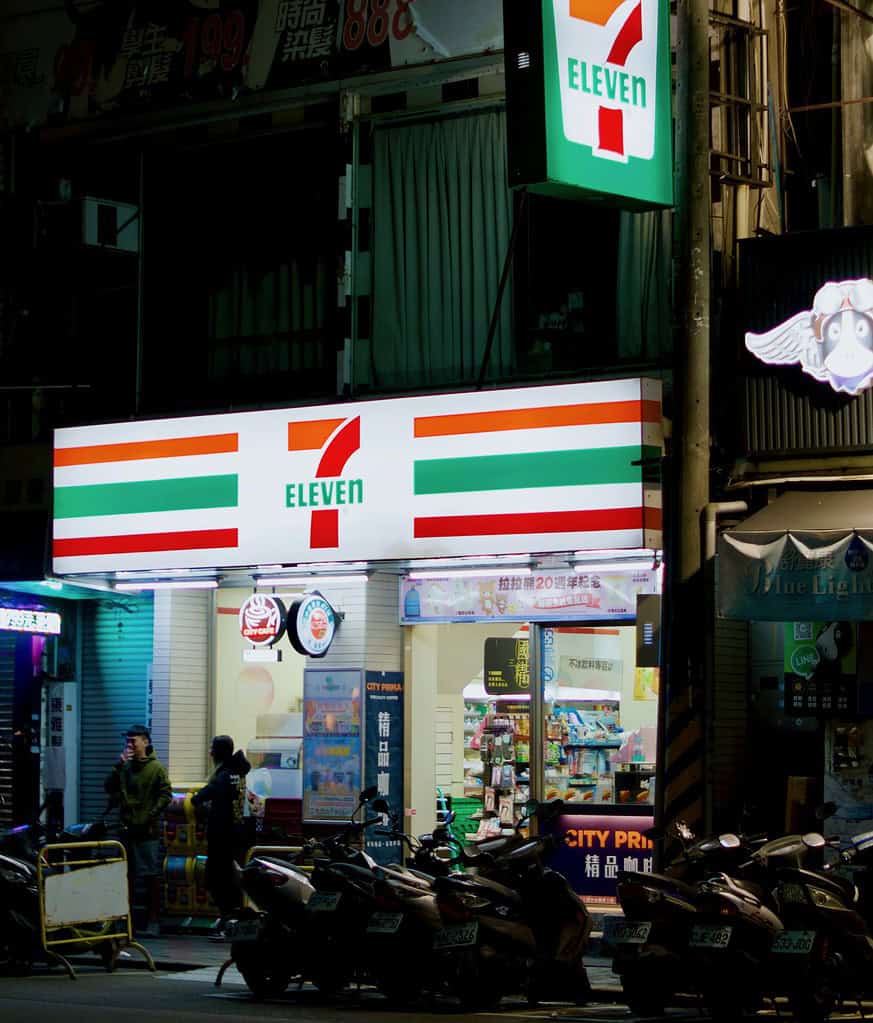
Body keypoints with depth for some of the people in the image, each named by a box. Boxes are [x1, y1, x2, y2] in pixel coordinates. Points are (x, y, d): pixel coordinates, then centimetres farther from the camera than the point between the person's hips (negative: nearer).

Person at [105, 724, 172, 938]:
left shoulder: (156, 768, -3)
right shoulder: (125, 767, 11)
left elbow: (165, 795, -6)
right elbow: (109, 788, 3)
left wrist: (151, 816, -14)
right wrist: (119, 765, -7)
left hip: (148, 830, -5)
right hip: (127, 828, 5)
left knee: (152, 876, -3)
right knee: (127, 875, 11)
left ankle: (154, 921, 0)